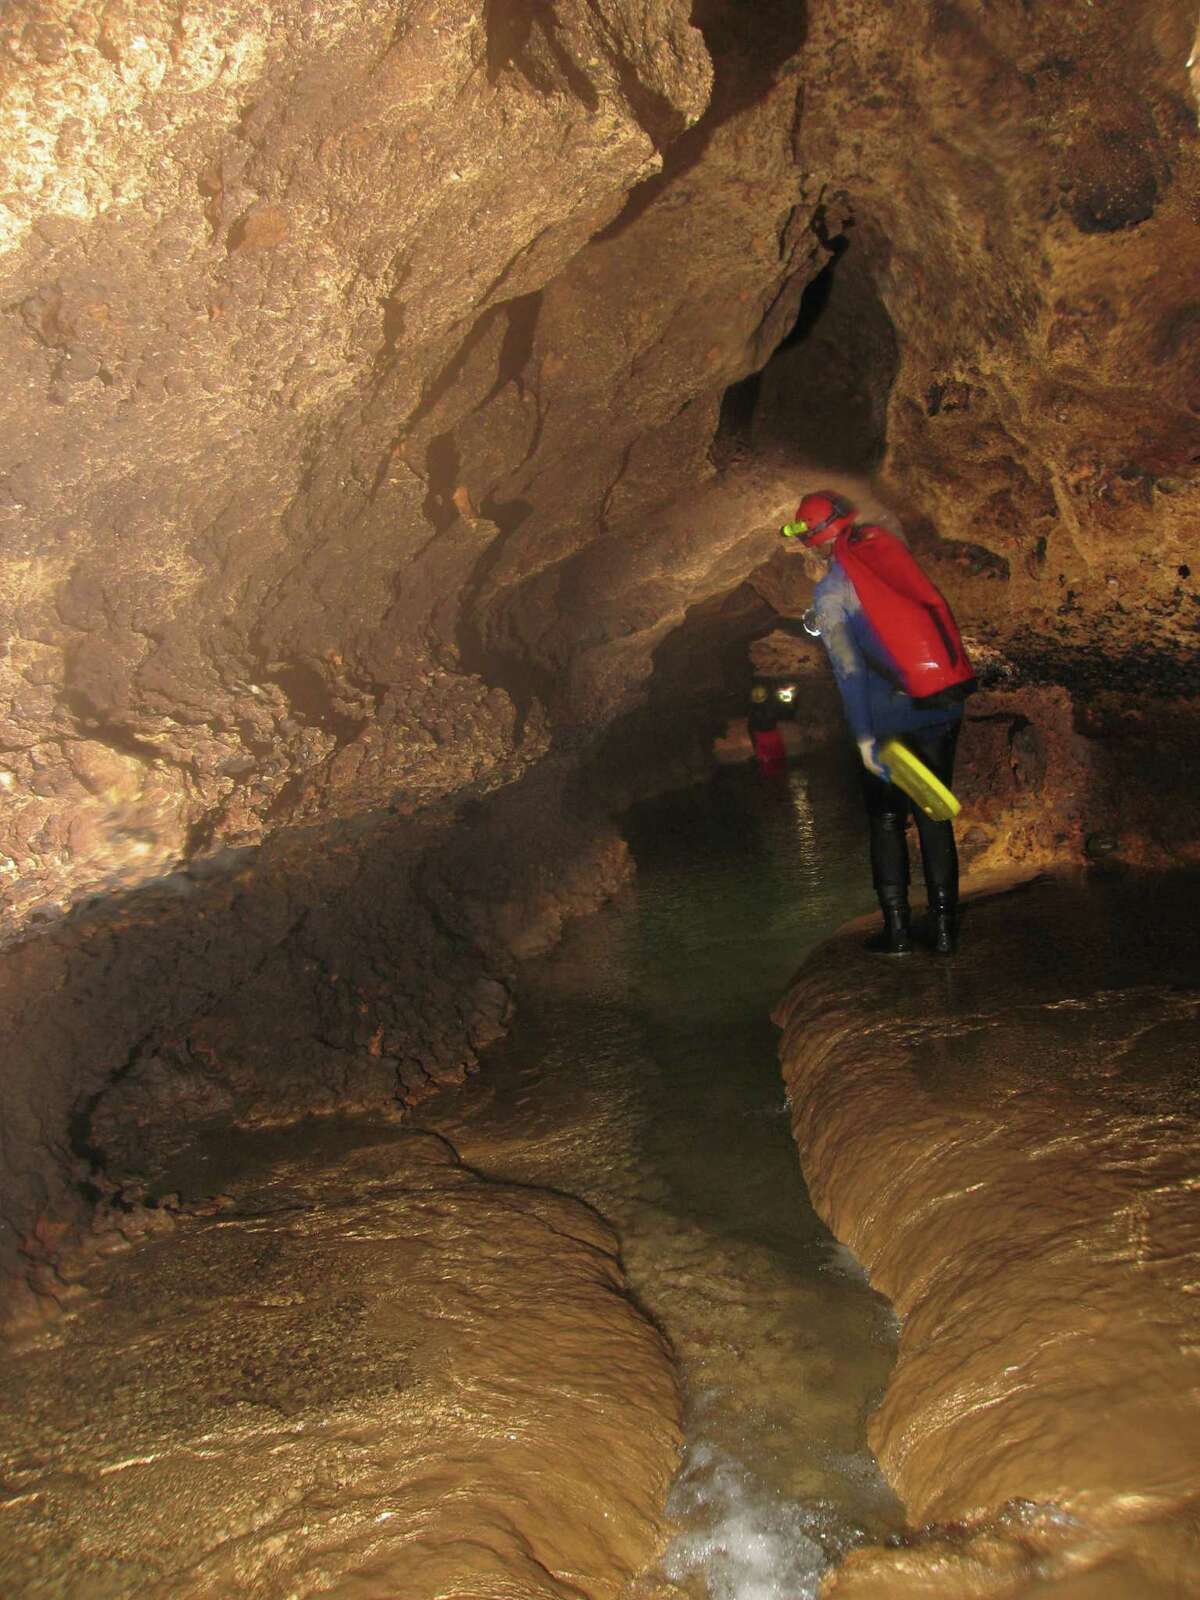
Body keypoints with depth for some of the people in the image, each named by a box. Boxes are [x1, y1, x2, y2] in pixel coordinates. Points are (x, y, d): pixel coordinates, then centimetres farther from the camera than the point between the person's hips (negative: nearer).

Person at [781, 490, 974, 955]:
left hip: (893, 719, -4)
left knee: (887, 821, 10)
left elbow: (849, 671, -14)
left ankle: (897, 929, 11)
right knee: (934, 818, 12)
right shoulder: (888, 547, 7)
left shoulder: (830, 593, -6)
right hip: (945, 709, 4)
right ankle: (944, 928, 14)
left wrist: (865, 739, -14)